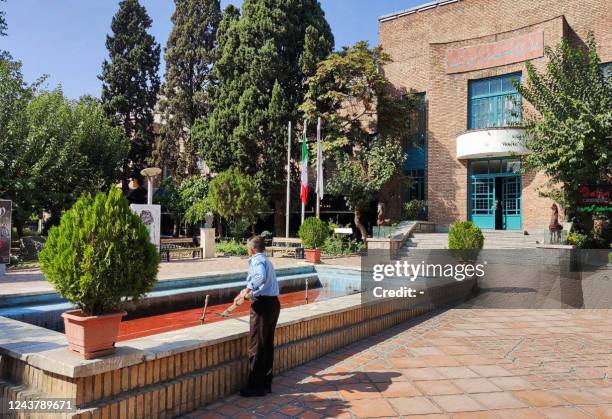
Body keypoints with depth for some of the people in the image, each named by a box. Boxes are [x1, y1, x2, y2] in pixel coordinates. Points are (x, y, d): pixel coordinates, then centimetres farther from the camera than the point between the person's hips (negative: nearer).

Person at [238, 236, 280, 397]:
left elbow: (260, 276, -32)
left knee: (256, 346, -1)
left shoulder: (257, 260, -9)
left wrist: (247, 290, -25)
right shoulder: (267, 261, 20)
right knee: (268, 345, 14)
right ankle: (266, 384, 22)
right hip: (274, 303, 9)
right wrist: (244, 293, 41)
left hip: (262, 304, -9)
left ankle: (255, 387, 6)